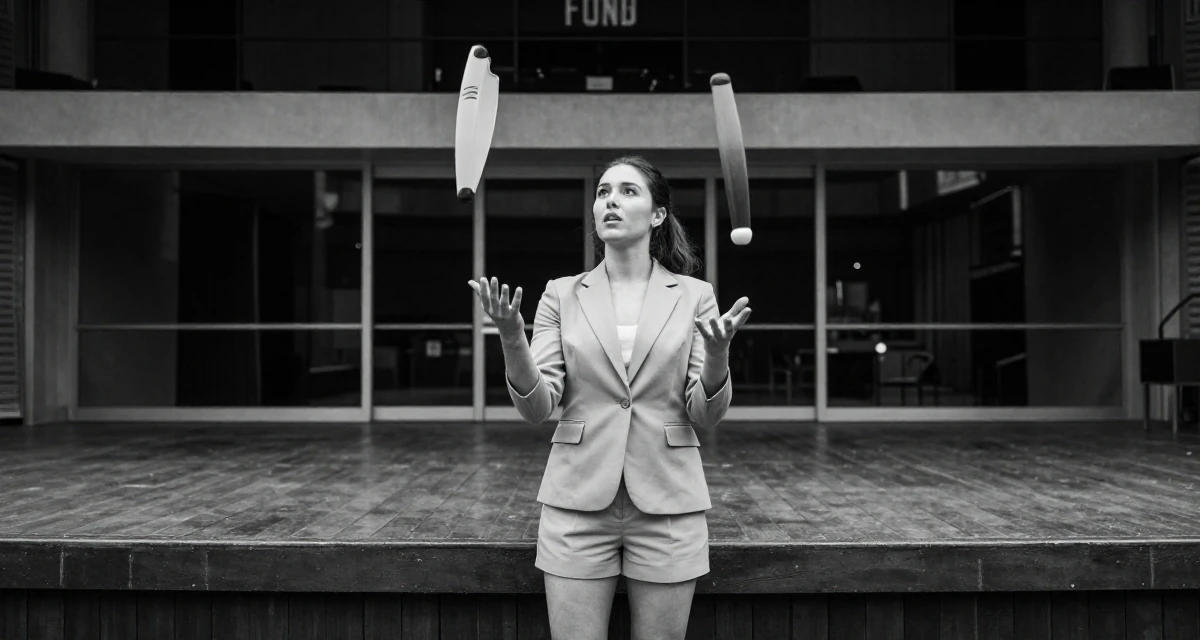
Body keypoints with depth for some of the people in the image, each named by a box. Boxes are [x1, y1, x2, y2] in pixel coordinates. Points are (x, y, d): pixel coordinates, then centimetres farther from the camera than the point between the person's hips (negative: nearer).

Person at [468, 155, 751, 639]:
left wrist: (717, 354, -22)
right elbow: (536, 408, -4)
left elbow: (706, 416, -2)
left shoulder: (693, 295, 3)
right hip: (578, 504, 0)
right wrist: (511, 339, -22)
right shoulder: (562, 295, 5)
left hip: (667, 505, 0)